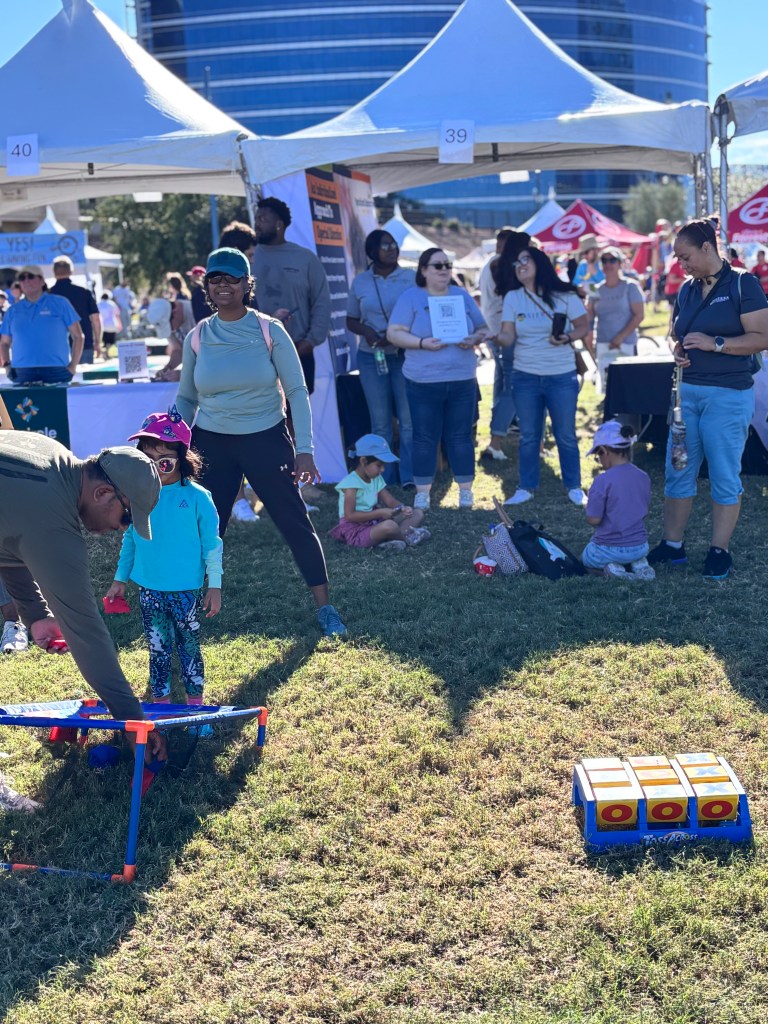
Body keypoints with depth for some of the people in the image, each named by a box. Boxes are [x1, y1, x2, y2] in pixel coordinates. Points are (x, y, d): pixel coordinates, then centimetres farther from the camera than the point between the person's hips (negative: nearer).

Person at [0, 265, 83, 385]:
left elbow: (77, 336, 5)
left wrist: (73, 365, -3)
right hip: (22, 374, 2)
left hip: (56, 372, -2)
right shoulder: (13, 311, 15)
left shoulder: (60, 303, 6)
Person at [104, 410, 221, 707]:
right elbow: (129, 540, 11)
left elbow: (211, 544, -5)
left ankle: (195, 702, 23)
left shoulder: (197, 497, -10)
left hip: (187, 590, -3)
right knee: (157, 649, 11)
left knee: (189, 647, 11)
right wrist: (120, 579, 13)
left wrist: (214, 585, -5)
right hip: (149, 590, 3)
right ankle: (161, 703, 22)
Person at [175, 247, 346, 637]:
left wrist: (304, 449, -12)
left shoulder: (269, 331, -5)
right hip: (212, 443, 2)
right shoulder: (198, 337, 2)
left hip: (266, 439, -2)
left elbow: (297, 390, -5)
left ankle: (324, 606, 12)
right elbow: (186, 398, 11)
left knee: (295, 521, 0)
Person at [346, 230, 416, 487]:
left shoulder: (411, 278, 0)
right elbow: (351, 320, 12)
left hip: (406, 356, -2)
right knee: (380, 423, 7)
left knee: (409, 420, -3)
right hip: (371, 357, 2)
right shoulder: (360, 282, 8)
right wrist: (366, 331, -10)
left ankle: (410, 477, 5)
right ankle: (384, 479, 14)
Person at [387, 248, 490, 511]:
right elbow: (394, 333, -6)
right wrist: (422, 343, -20)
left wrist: (474, 339, -10)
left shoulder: (462, 295, 11)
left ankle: (465, 491, 15)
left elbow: (482, 329, 13)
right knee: (425, 438, 3)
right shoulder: (410, 297, 1)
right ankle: (422, 493, 10)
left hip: (462, 380, 2)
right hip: (423, 382, -2)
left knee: (461, 436, 6)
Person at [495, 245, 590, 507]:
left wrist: (568, 338, -19)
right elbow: (508, 336, -6)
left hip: (562, 376, -2)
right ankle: (526, 488, 20)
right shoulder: (512, 298, 2)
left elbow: (583, 327, 1)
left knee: (565, 435, 5)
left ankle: (574, 487, 20)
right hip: (525, 377, 2)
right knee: (528, 436, 9)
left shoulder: (564, 295, -4)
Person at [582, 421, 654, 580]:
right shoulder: (643, 477, -1)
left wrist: (588, 506, 3)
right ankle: (639, 563, 5)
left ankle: (611, 568, -4)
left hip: (609, 550, -5)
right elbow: (644, 511, 10)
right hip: (640, 547, 5)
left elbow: (593, 519, -17)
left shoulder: (603, 481, -20)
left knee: (586, 559, 28)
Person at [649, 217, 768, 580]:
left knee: (724, 476, 2)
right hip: (686, 392, 7)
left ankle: (719, 551, 13)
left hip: (728, 396, -6)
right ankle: (672, 546, 19)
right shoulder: (687, 290, 11)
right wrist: (679, 352, 0)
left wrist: (715, 343, -21)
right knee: (677, 472, 9)